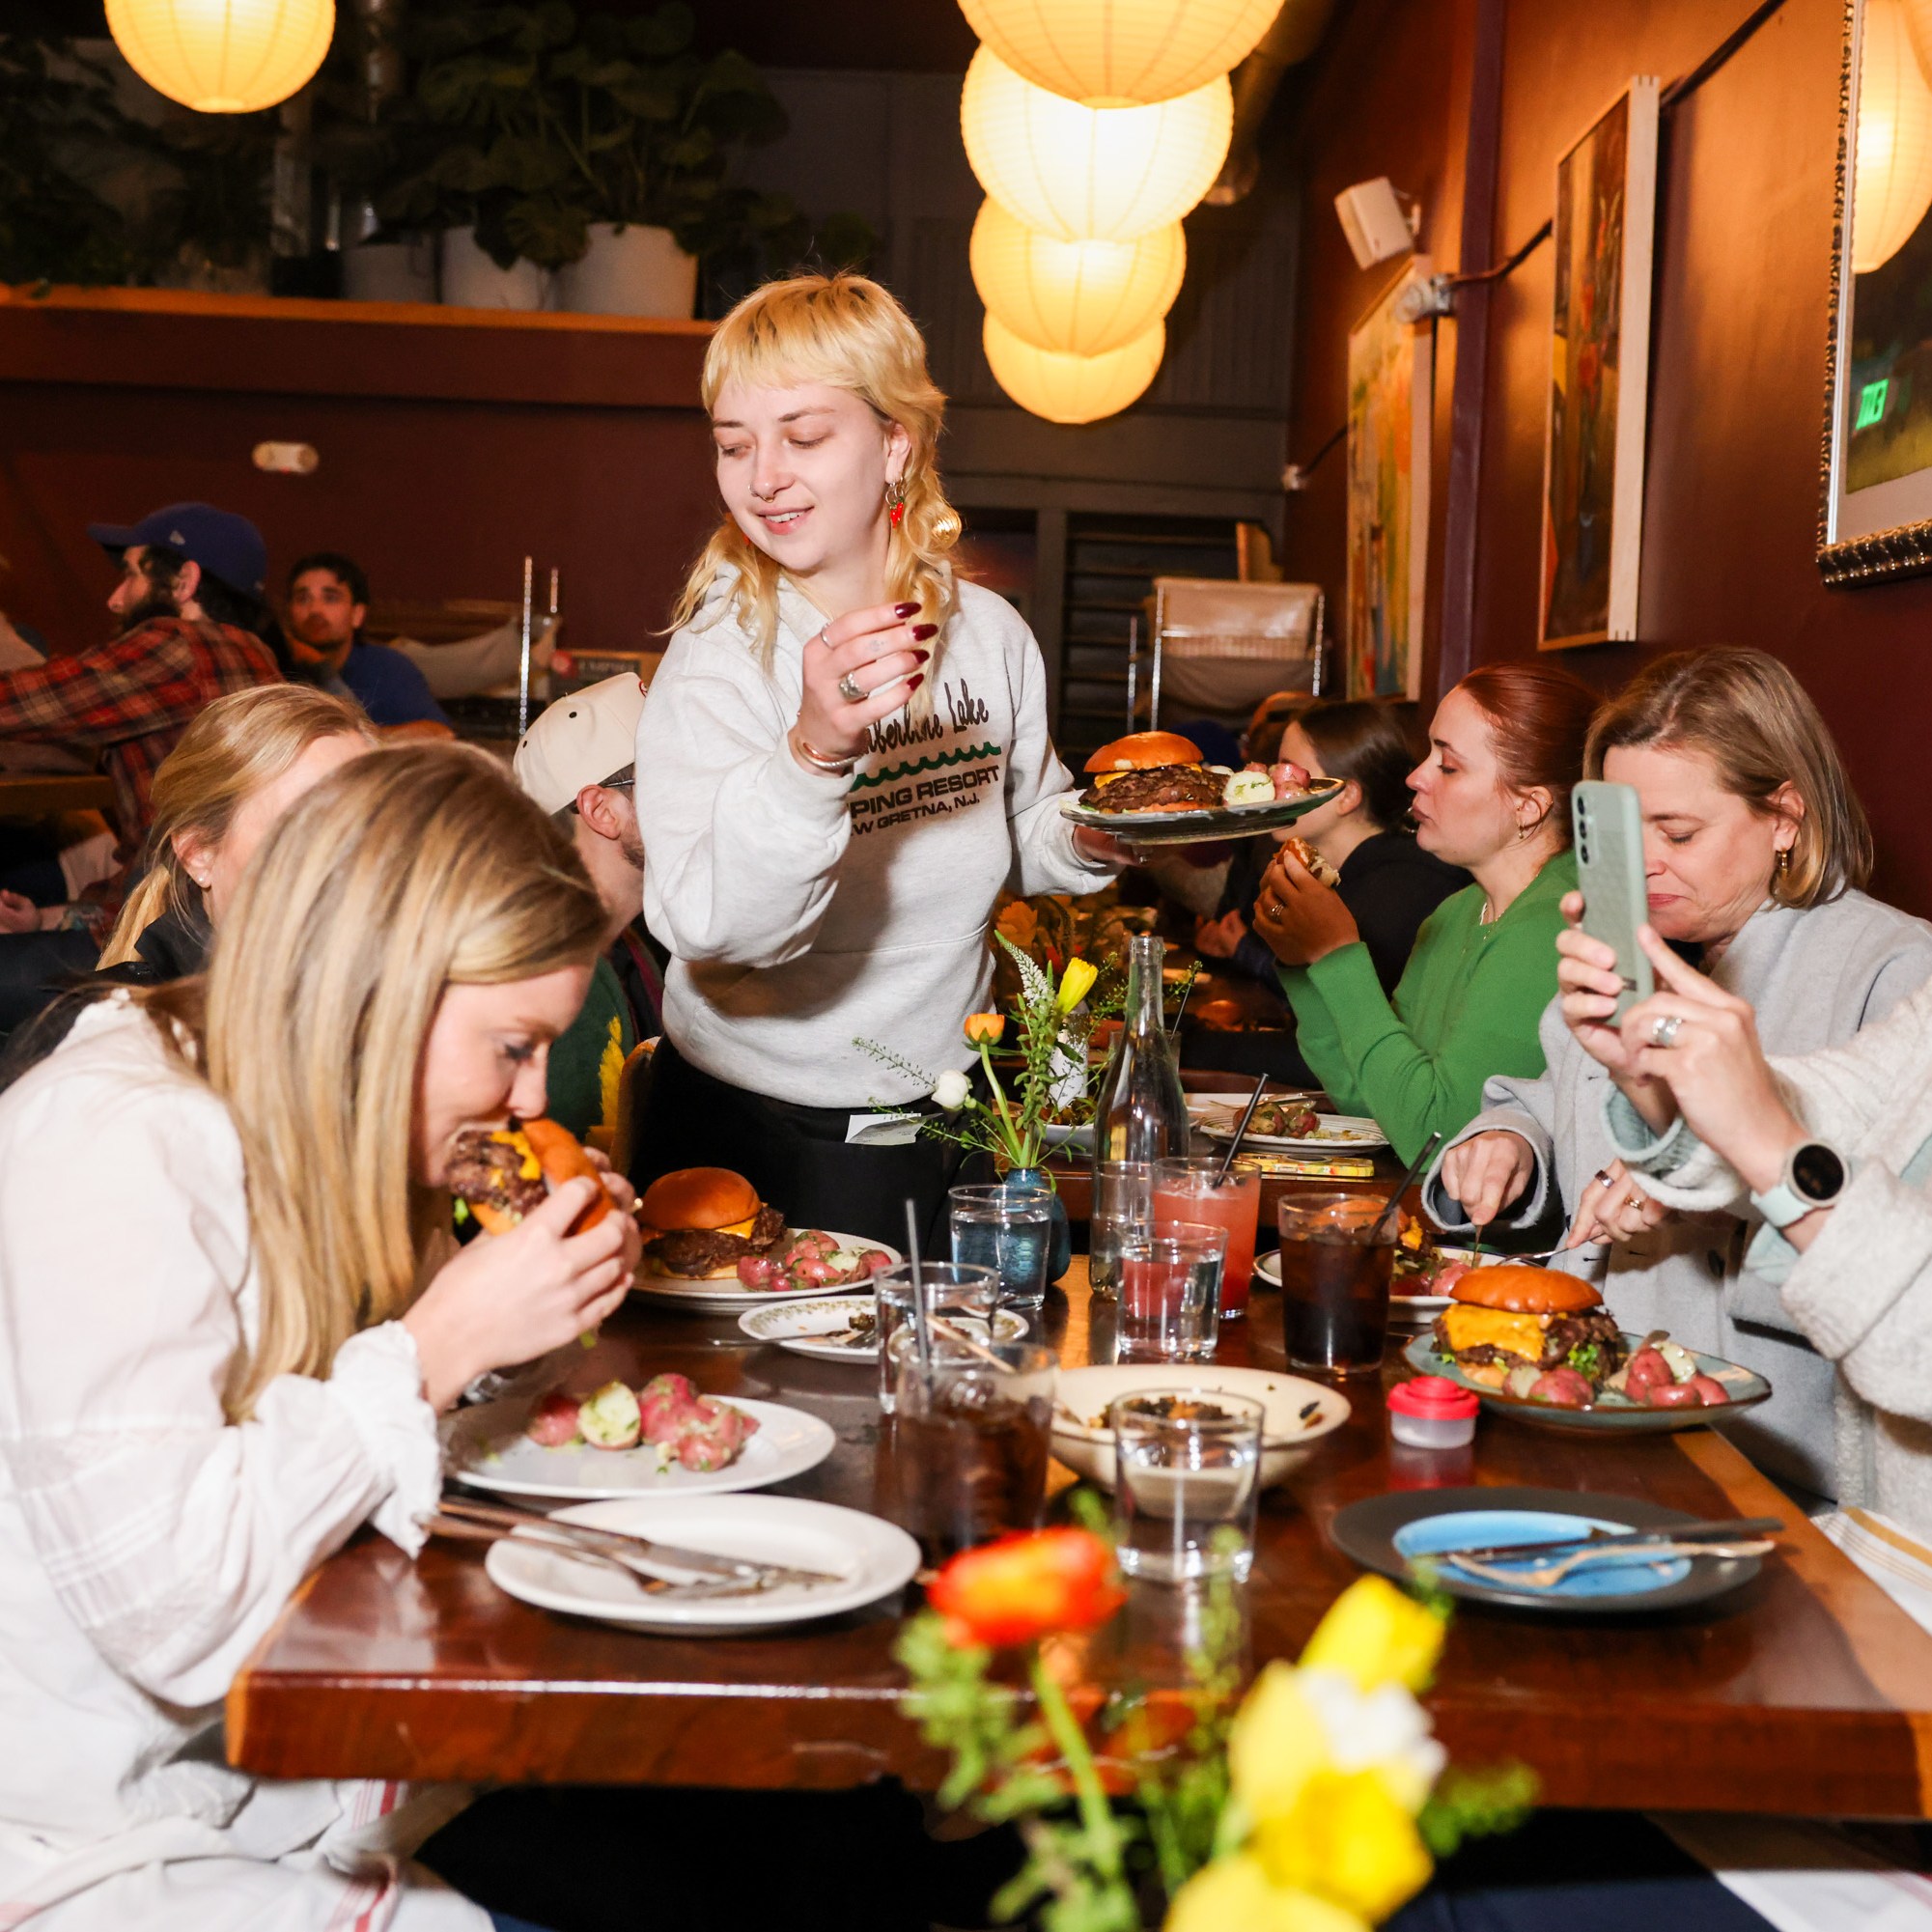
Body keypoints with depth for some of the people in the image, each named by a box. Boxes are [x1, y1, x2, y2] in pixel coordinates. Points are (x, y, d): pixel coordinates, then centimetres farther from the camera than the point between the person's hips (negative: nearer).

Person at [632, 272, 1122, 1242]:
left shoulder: (991, 633, -3)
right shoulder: (718, 660, -19)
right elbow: (706, 924, -34)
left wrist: (1091, 839, -7)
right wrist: (813, 752, -49)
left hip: (941, 1117, 4)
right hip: (755, 1138, -4)